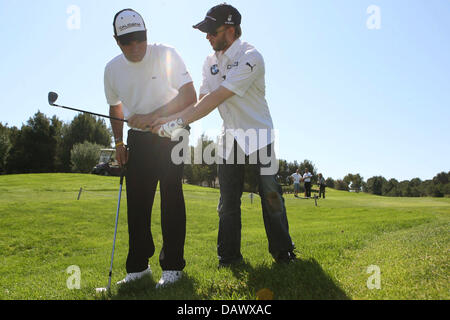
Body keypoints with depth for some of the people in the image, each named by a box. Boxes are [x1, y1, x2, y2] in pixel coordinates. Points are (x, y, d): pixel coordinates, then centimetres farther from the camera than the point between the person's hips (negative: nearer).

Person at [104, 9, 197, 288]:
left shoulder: (165, 54, -13)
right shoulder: (112, 69, 0)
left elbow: (189, 96, -19)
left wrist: (152, 116, -26)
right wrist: (119, 142, 10)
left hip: (170, 134, -4)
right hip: (138, 139, 4)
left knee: (171, 198, -8)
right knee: (137, 202, 4)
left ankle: (173, 266, 3)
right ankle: (138, 265, 16)